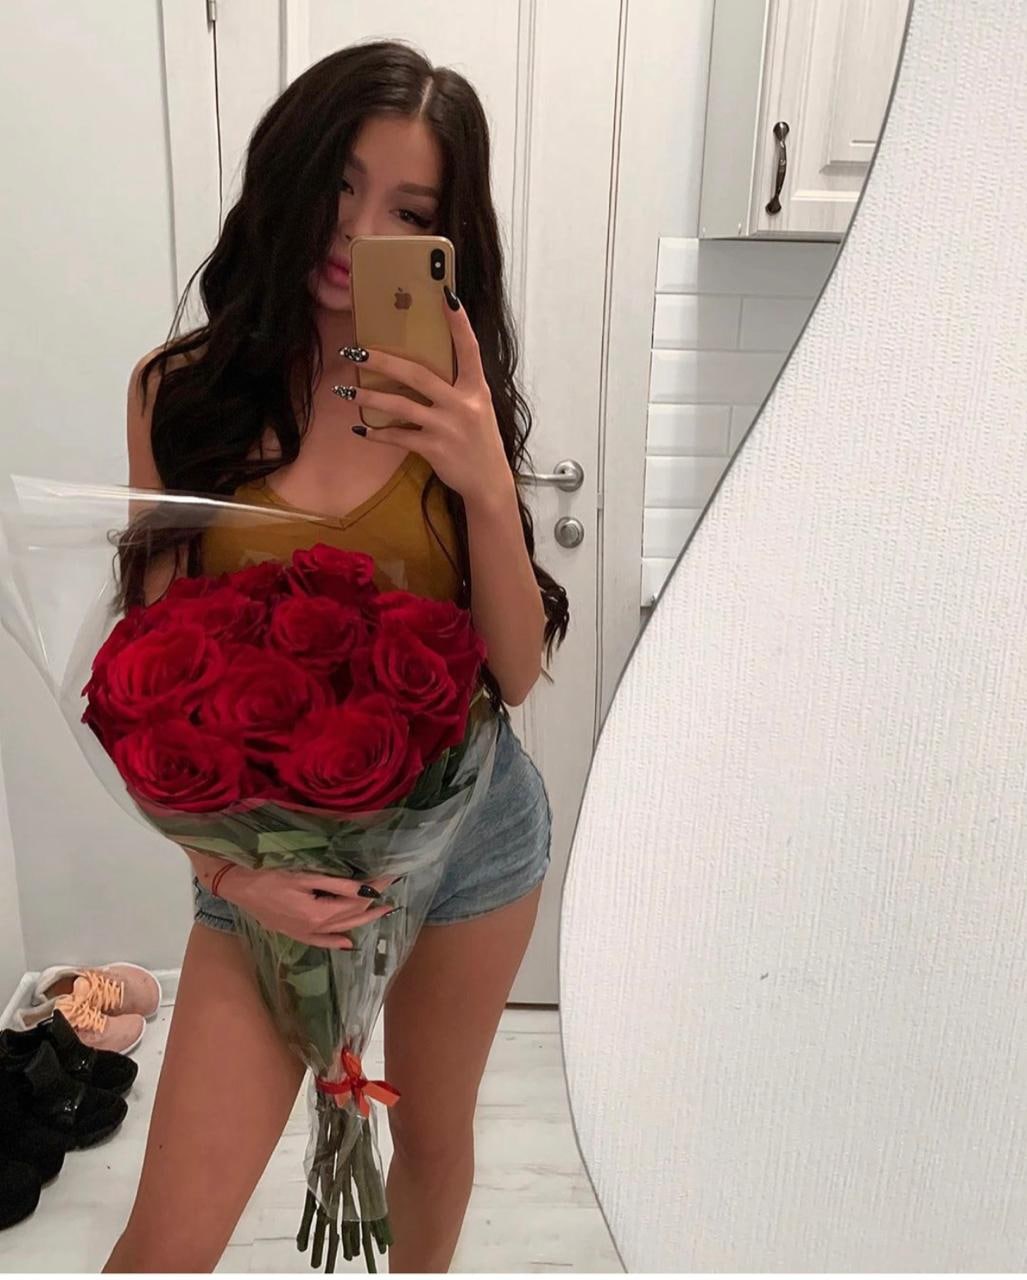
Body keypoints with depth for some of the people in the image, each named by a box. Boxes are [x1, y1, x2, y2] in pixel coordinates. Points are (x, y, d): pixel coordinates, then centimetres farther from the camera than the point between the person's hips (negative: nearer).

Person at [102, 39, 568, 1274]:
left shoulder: (453, 403, -4)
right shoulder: (178, 390, -7)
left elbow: (515, 676, -8)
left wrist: (488, 487, -22)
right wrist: (225, 869, -11)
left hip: (468, 824, 2)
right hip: (274, 845, -1)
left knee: (433, 1131, 22)